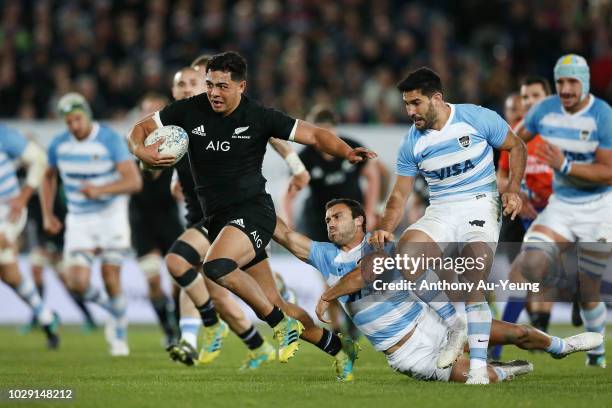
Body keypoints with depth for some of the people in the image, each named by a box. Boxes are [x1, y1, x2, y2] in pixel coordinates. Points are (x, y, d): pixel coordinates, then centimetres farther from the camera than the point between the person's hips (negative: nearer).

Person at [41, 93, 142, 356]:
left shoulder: (110, 141, -15)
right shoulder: (59, 145, -2)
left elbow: (134, 181, -22)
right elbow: (49, 177, 18)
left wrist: (100, 190, -36)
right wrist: (47, 214, 9)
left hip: (111, 216, -3)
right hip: (79, 221, 3)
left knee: (111, 279, -7)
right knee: (78, 283, -11)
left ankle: (119, 335, 17)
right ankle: (112, 306, 21)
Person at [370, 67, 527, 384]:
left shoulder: (478, 119, -7)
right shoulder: (412, 143, 2)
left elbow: (516, 147, 6)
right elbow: (400, 194, 7)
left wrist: (513, 189, -7)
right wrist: (385, 228, -10)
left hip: (480, 206, -3)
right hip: (440, 212, 3)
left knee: (473, 286, -17)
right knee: (406, 253, -25)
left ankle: (479, 367, -11)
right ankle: (453, 323, -9)